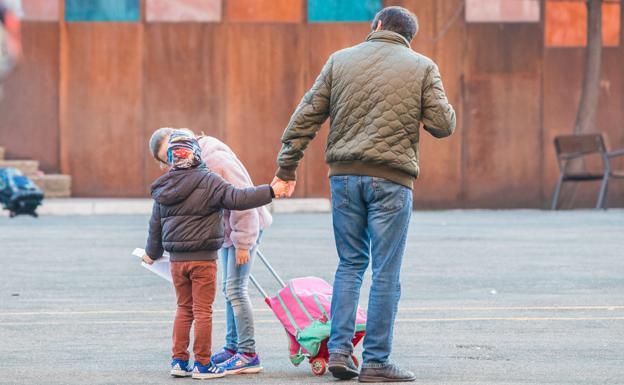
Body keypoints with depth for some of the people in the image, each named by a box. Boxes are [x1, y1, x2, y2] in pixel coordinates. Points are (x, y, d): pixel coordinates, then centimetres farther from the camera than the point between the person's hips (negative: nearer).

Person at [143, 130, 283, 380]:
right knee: (203, 311, 1)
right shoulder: (208, 182, -12)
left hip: (177, 260, 5)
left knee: (183, 309, 16)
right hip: (203, 258, -5)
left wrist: (152, 253, 32)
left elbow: (155, 226, 16)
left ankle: (179, 361, 16)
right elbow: (237, 199, -21)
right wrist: (270, 192, -19)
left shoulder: (163, 189, 6)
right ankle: (202, 364, 4)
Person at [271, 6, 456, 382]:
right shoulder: (422, 67, 2)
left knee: (350, 263, 16)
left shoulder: (340, 61, 9)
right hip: (391, 179, -3)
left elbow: (305, 117, 7)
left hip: (345, 175, 3)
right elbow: (443, 125, -1)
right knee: (386, 272, 2)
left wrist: (287, 168, 12)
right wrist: (440, 107, 22)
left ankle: (339, 349, 7)